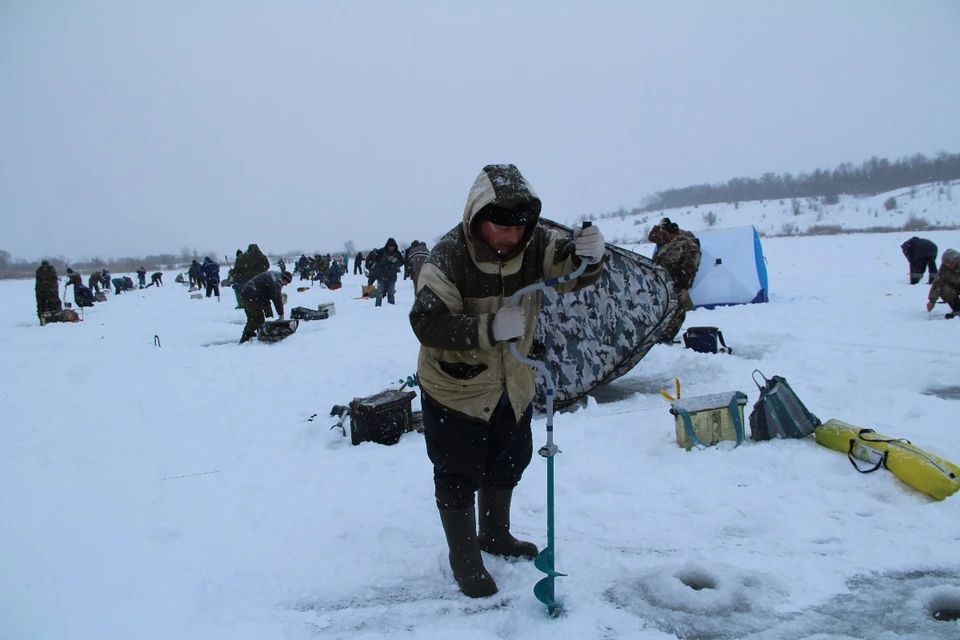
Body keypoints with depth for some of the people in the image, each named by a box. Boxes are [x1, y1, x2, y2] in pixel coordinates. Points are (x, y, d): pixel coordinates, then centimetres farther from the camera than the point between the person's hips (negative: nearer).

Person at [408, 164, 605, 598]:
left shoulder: (533, 244, -12)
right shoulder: (448, 257, -26)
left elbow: (572, 273, -14)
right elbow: (427, 322, -31)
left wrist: (589, 255, -37)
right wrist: (489, 328, -40)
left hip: (513, 383, 6)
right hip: (455, 388, -6)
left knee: (509, 462, 23)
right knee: (458, 477, 5)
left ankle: (495, 535, 47)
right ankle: (464, 558, 29)